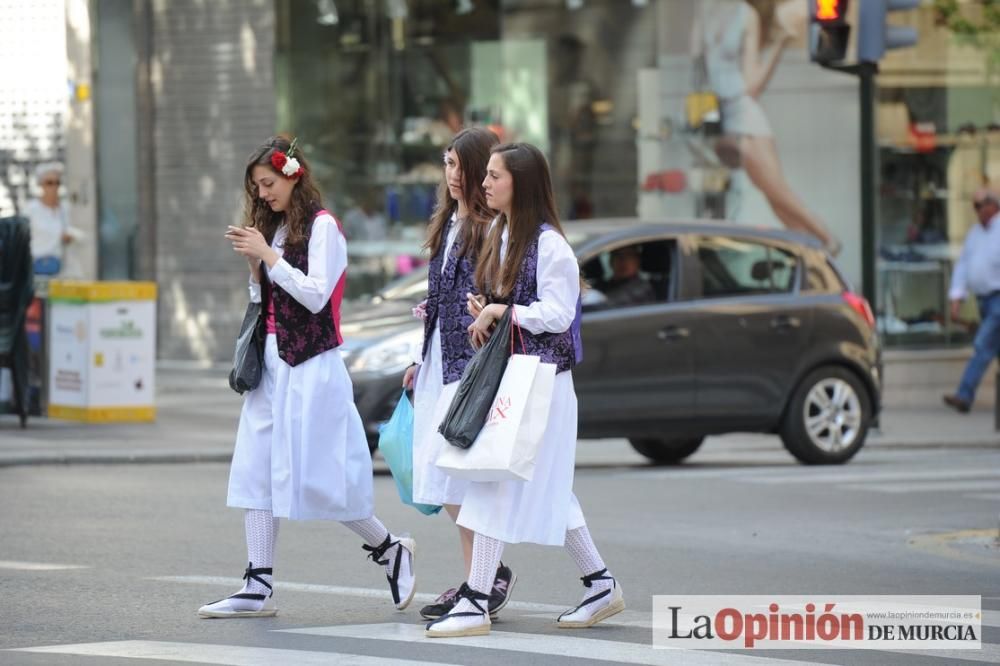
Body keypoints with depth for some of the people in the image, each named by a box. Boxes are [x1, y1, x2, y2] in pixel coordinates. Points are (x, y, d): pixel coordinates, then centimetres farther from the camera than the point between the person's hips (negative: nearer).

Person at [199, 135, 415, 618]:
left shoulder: (322, 226, -7)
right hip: (272, 360, 8)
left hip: (310, 363, -8)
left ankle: (389, 549, 12)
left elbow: (315, 296, -16)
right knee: (257, 469, 1)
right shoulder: (274, 228, 14)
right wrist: (254, 264, 1)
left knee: (313, 474, -7)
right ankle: (258, 588, -1)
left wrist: (268, 255, -14)